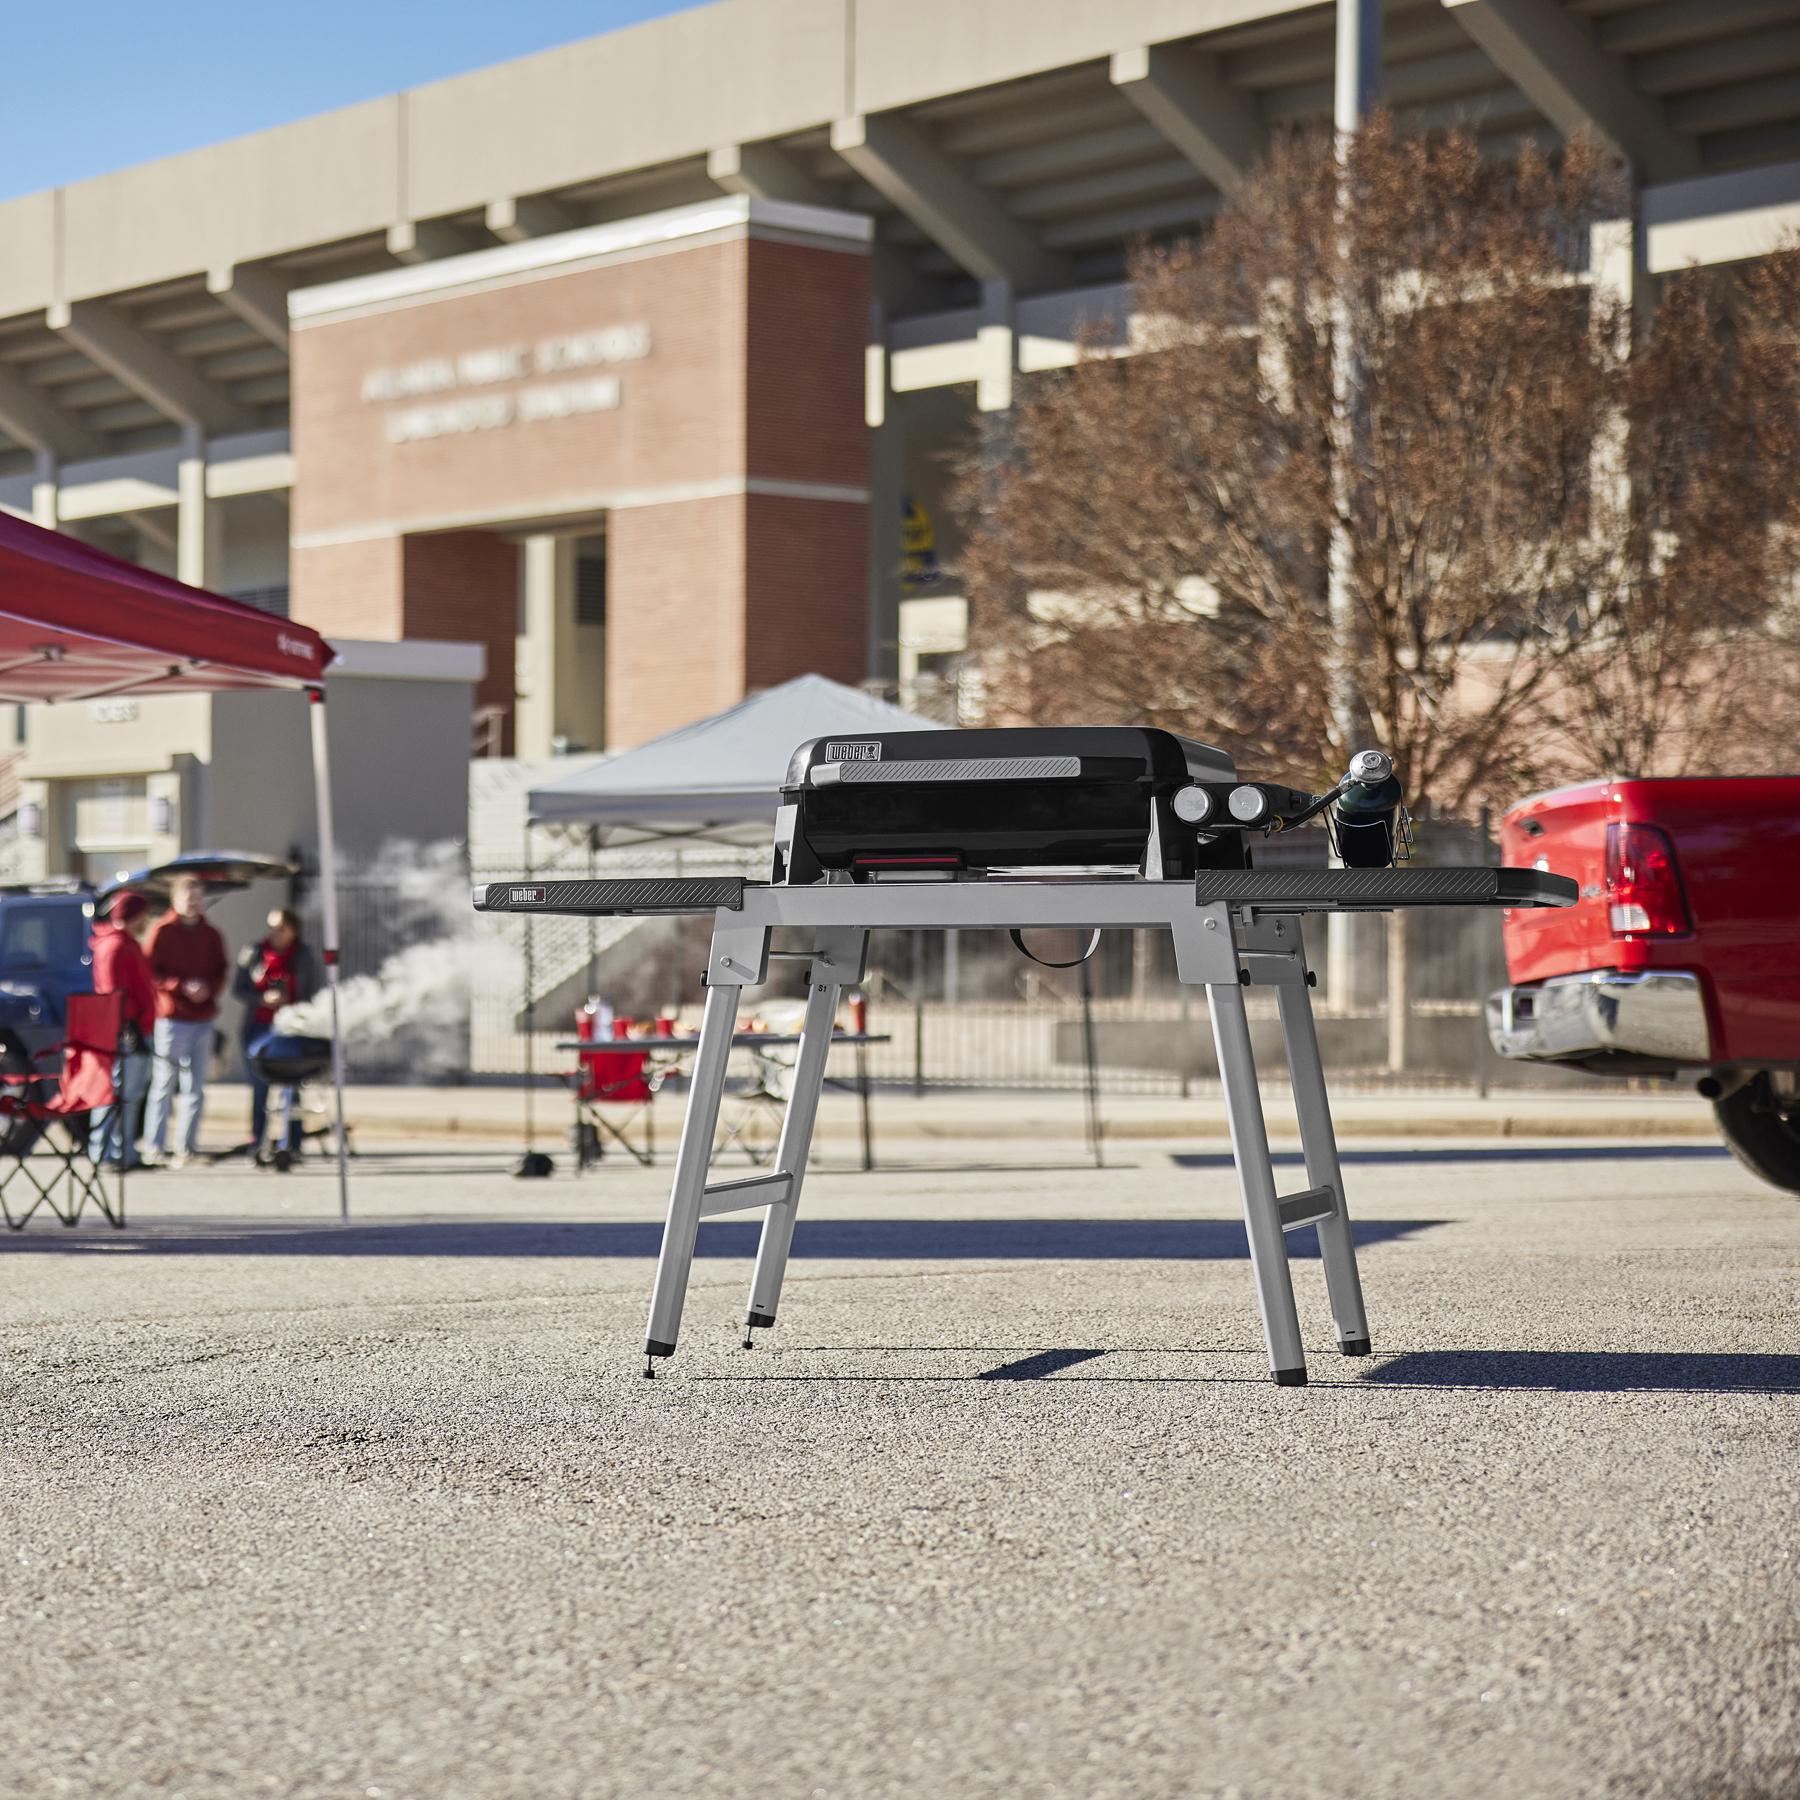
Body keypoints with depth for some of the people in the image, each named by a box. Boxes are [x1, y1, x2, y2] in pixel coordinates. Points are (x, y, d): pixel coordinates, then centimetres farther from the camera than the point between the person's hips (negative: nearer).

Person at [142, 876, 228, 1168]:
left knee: (195, 1088, 6)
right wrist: (182, 986, -18)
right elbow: (152, 972, -6)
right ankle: (155, 1147, 0)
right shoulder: (163, 932, -1)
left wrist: (210, 989, -7)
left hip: (203, 1019, 5)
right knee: (164, 1085, -4)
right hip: (172, 1018, -5)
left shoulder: (210, 935, 13)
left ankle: (188, 1147, 11)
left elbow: (221, 971, 14)